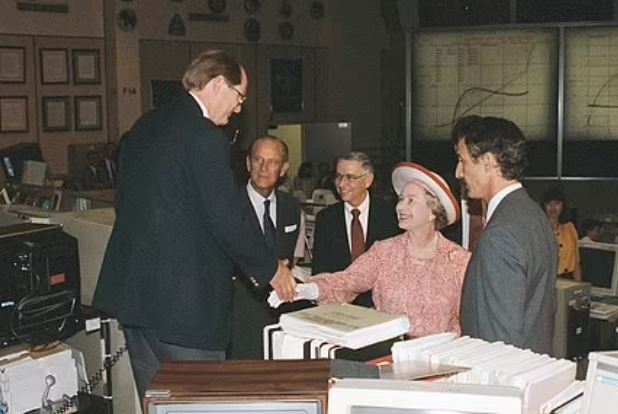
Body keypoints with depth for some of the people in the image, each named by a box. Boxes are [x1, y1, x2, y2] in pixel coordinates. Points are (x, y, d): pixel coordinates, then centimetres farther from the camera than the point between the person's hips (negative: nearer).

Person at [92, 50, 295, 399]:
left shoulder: (145, 126, 12)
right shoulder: (206, 137, -16)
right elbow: (228, 220, -18)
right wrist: (271, 269, -2)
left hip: (133, 291, 9)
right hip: (183, 300, -9)